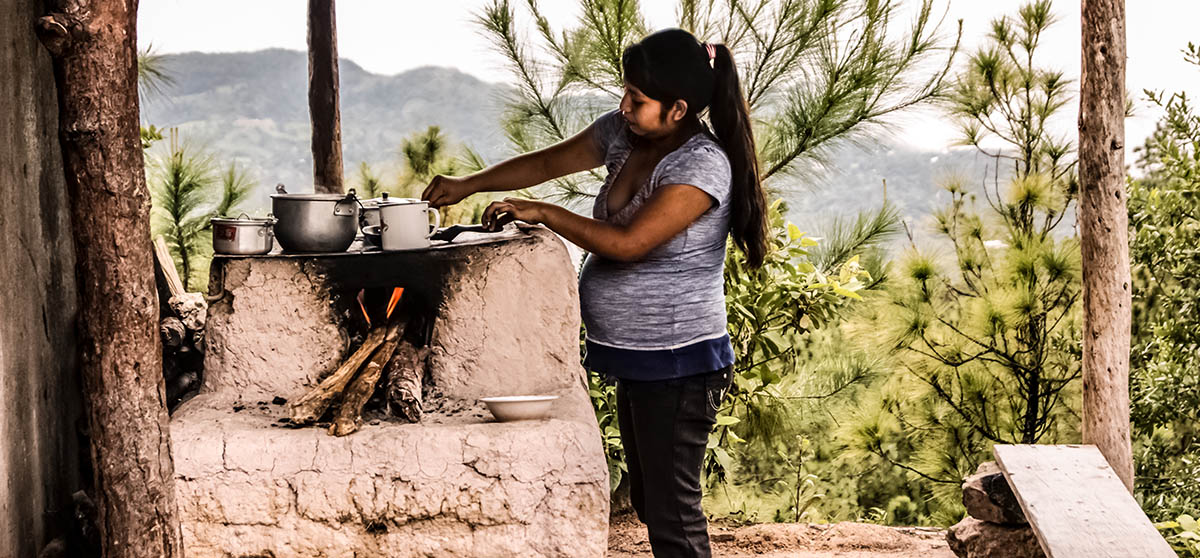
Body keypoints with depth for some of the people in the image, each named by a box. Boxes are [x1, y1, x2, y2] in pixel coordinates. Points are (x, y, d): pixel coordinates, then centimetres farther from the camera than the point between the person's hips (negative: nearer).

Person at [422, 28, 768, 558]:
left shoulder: (703, 166, -23)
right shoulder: (623, 133, 2)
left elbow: (626, 243, -29)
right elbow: (547, 162, 11)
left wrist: (541, 213, -19)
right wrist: (468, 184, 1)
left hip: (677, 366, -9)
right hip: (634, 358, 9)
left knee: (672, 512, -3)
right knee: (647, 501, 19)